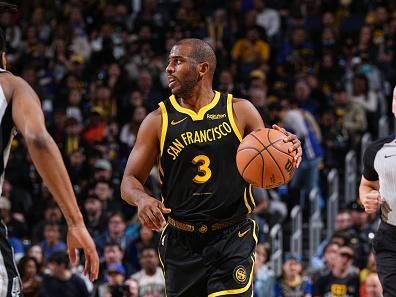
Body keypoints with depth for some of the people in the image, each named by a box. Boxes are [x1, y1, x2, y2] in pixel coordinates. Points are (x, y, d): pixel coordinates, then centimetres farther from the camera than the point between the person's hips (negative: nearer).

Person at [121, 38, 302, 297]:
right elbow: (130, 181, 2)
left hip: (233, 239, -2)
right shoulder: (159, 121, 2)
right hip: (181, 243, 2)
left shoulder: (240, 111, 1)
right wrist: (141, 199, -21)